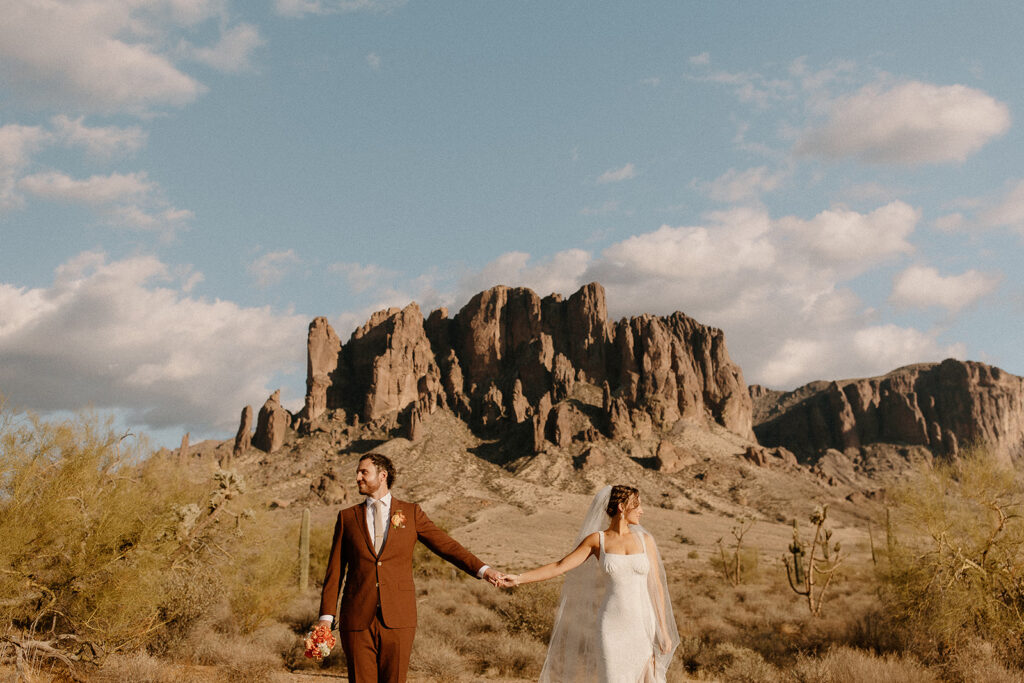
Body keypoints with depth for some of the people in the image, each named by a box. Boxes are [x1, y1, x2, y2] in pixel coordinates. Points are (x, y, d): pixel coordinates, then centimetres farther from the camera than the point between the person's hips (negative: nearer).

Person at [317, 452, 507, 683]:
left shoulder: (411, 513, 8)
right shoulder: (348, 517, 10)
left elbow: (447, 546, 3)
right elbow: (335, 571, 9)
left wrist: (483, 570, -11)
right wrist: (326, 617, 1)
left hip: (397, 620, -1)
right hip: (357, 619, 1)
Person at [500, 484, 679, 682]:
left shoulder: (645, 539, 3)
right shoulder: (596, 539, 0)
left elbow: (656, 586, 5)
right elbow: (559, 567, -2)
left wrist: (664, 631, 2)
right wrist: (518, 579, -12)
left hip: (643, 627, 2)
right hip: (612, 628, -2)